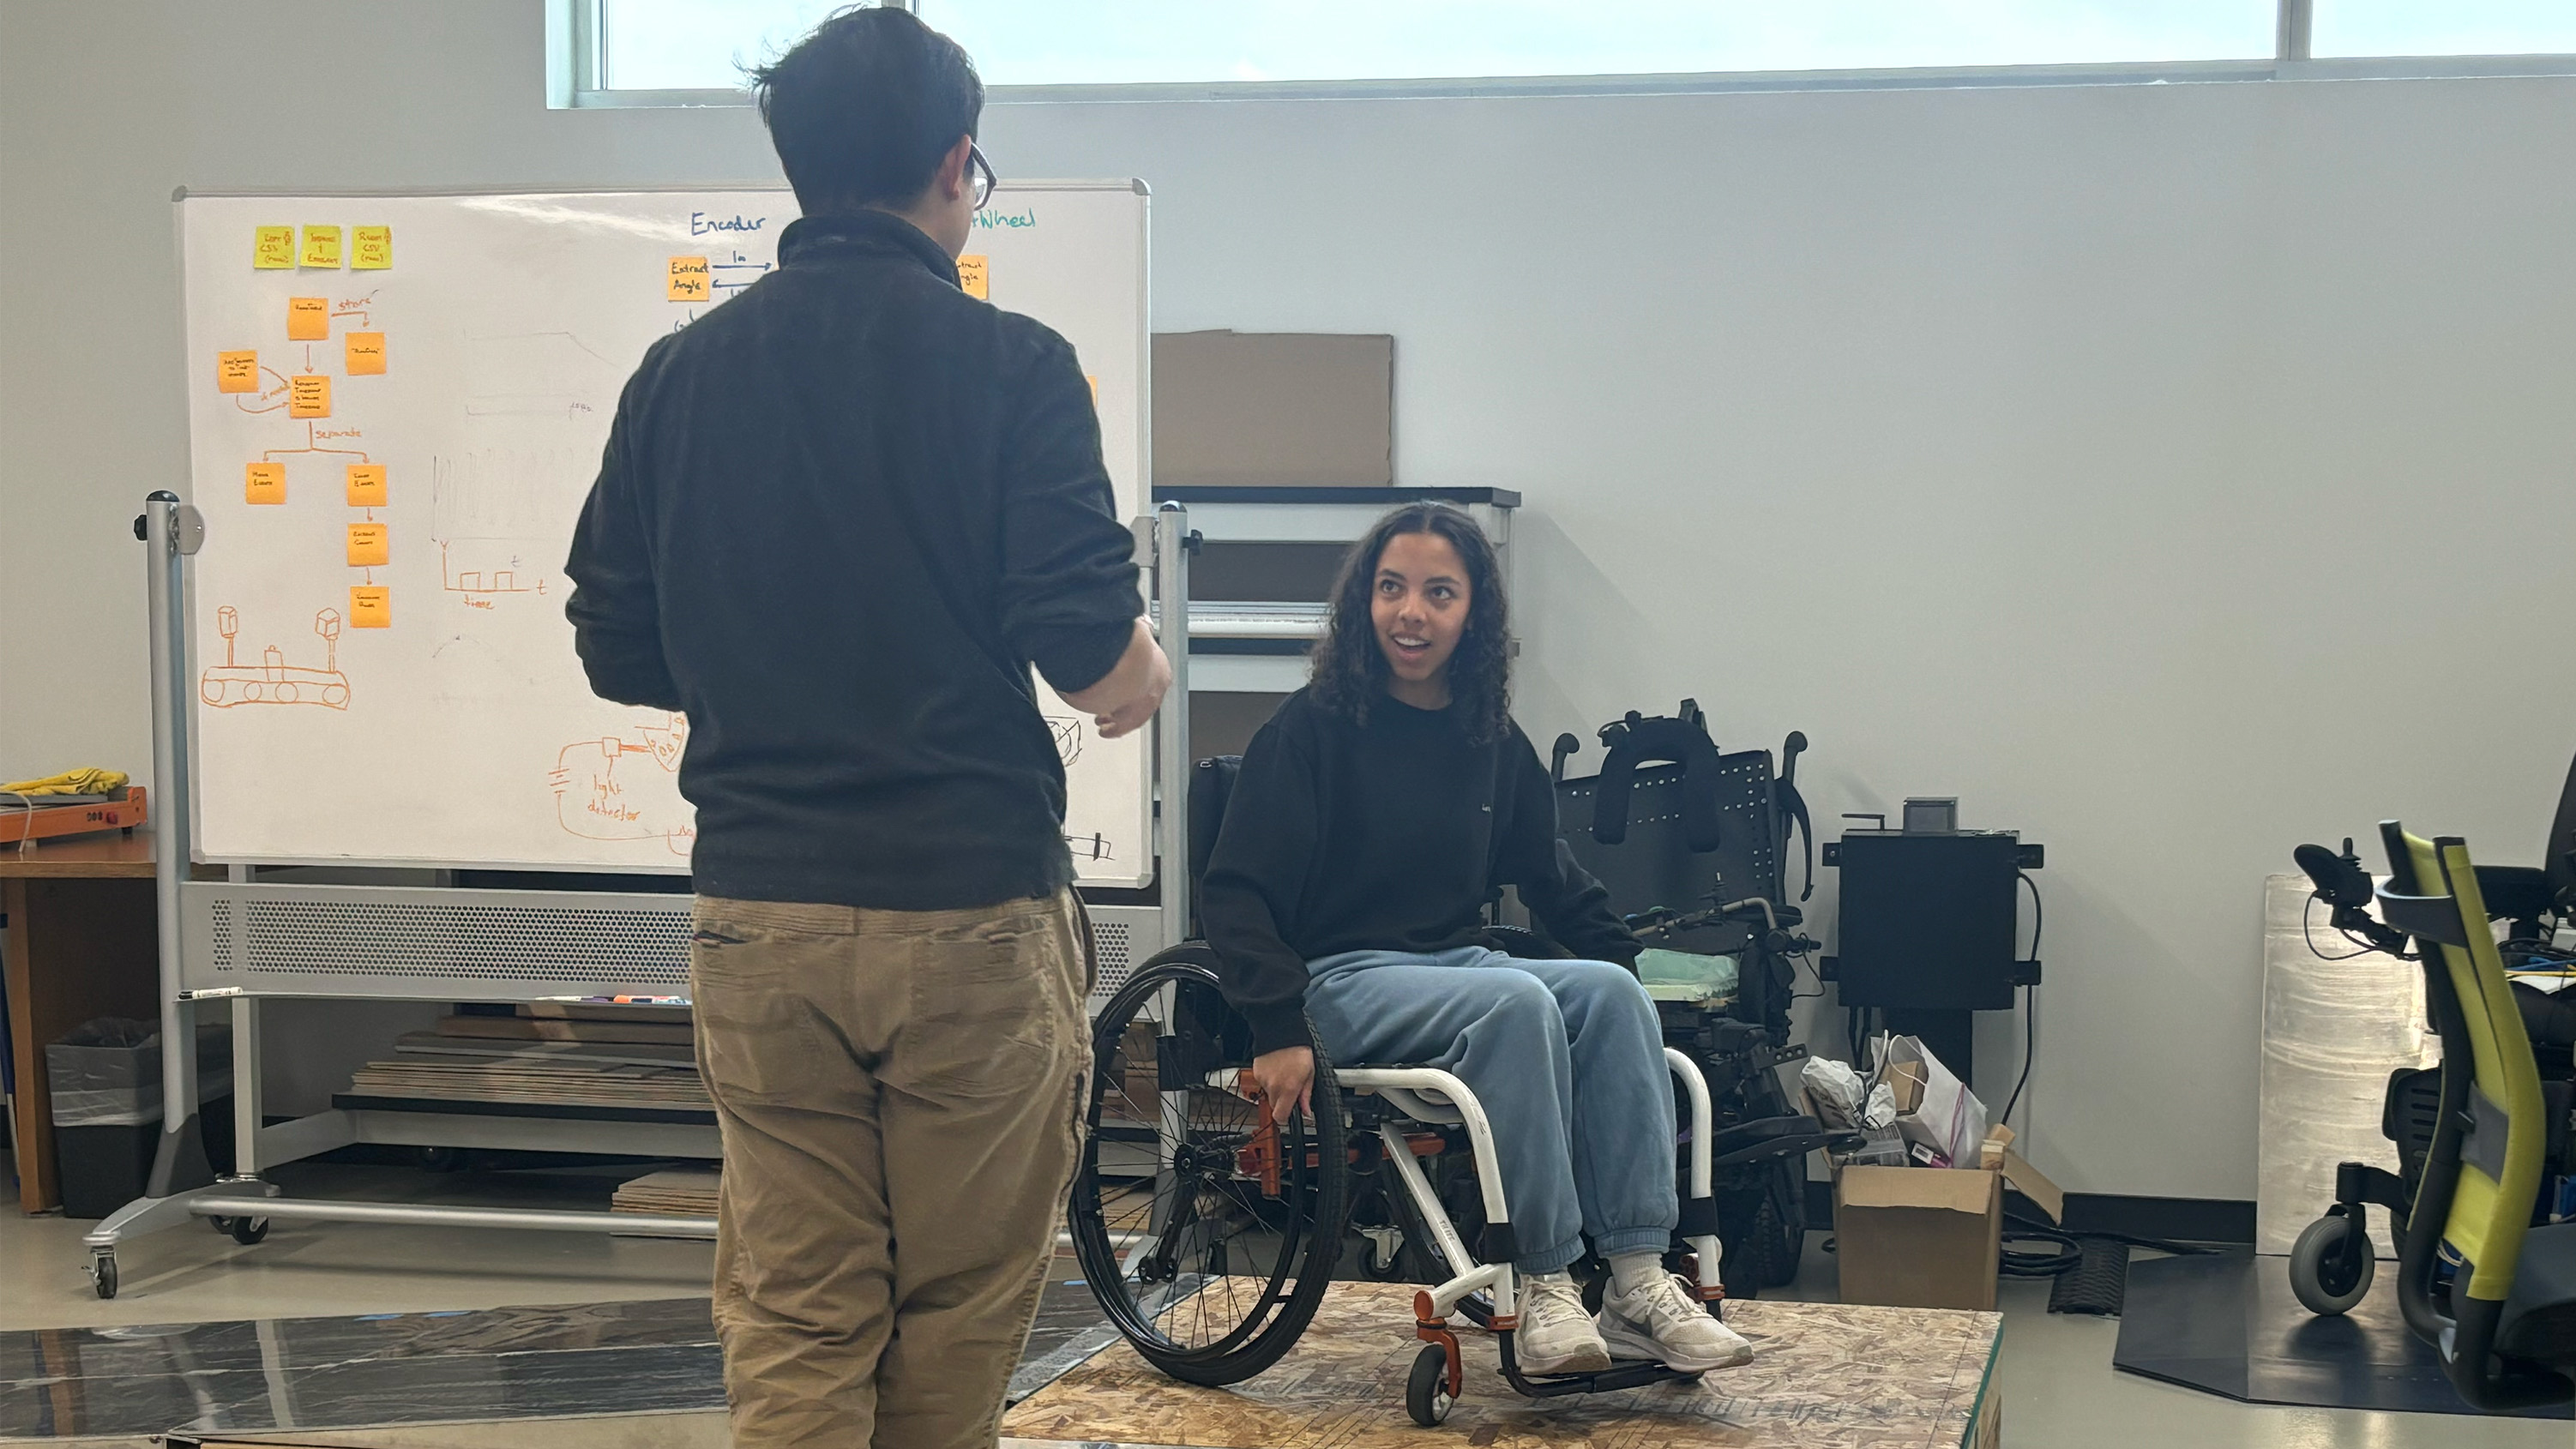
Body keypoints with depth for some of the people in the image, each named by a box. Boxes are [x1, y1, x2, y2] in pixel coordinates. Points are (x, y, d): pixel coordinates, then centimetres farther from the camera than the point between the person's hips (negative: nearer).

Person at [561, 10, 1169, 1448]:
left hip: (759, 911, 4)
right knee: (958, 1314, 11)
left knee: (791, 1317, 9)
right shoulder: (1009, 366, -7)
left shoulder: (680, 373, 5)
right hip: (971, 908, -3)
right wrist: (1146, 676, 10)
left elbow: (620, 653, 9)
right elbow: (1098, 656, -13)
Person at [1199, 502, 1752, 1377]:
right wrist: (1279, 1031, -22)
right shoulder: (1312, 728, -7)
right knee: (1518, 1003, -33)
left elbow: (1549, 874, 26)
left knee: (1609, 991, -23)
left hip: (1458, 965, 6)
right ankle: (1545, 1288, -31)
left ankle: (1638, 1286, -30)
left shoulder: (1493, 742, 12)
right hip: (1345, 977, -6)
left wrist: (1622, 953, 13)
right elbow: (1236, 894, -11)